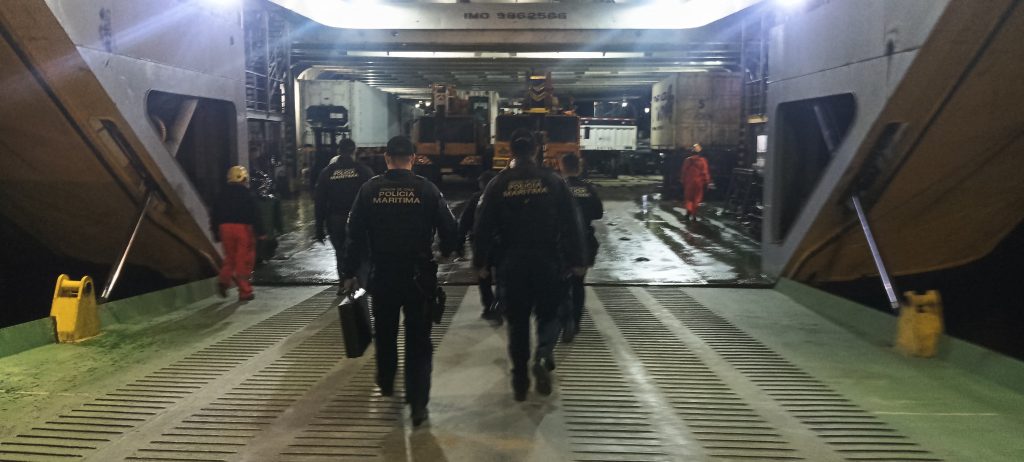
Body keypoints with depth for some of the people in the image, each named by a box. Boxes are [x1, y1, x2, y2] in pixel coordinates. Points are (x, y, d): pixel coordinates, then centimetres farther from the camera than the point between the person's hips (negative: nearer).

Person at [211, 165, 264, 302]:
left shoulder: (222, 194, 11)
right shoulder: (246, 194, -4)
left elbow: (215, 215, 12)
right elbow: (254, 214, -8)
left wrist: (216, 233, 18)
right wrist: (260, 231, -4)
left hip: (225, 227, 4)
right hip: (243, 227, -4)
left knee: (230, 257, 18)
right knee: (244, 260, 0)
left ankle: (224, 279, -6)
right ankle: (245, 292, 1)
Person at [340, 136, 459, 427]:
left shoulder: (369, 190, -4)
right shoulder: (427, 190, -8)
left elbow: (355, 235, -4)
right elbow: (450, 230, -7)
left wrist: (349, 273, 3)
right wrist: (443, 252, 14)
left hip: (382, 275, 2)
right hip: (419, 277, -2)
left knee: (385, 333, 22)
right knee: (419, 341, 6)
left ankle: (386, 384, 43)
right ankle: (418, 405, 3)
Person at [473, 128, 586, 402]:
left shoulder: (498, 185, -1)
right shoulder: (554, 182, -2)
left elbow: (482, 227, -1)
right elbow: (571, 225, -2)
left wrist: (481, 262, 7)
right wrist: (576, 261, 5)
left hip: (511, 263, 1)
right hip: (547, 262, -1)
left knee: (517, 321, 11)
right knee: (548, 314, 15)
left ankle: (520, 383, 15)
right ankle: (543, 357, -12)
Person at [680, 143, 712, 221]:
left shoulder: (687, 160, -2)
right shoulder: (703, 161, -8)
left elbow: (683, 171, 2)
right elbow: (705, 172, -7)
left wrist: (682, 180, 11)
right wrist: (707, 182, 2)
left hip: (688, 182, 1)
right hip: (698, 182, -1)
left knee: (688, 197, 13)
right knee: (696, 199, 7)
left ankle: (688, 211, -7)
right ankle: (693, 215, 7)